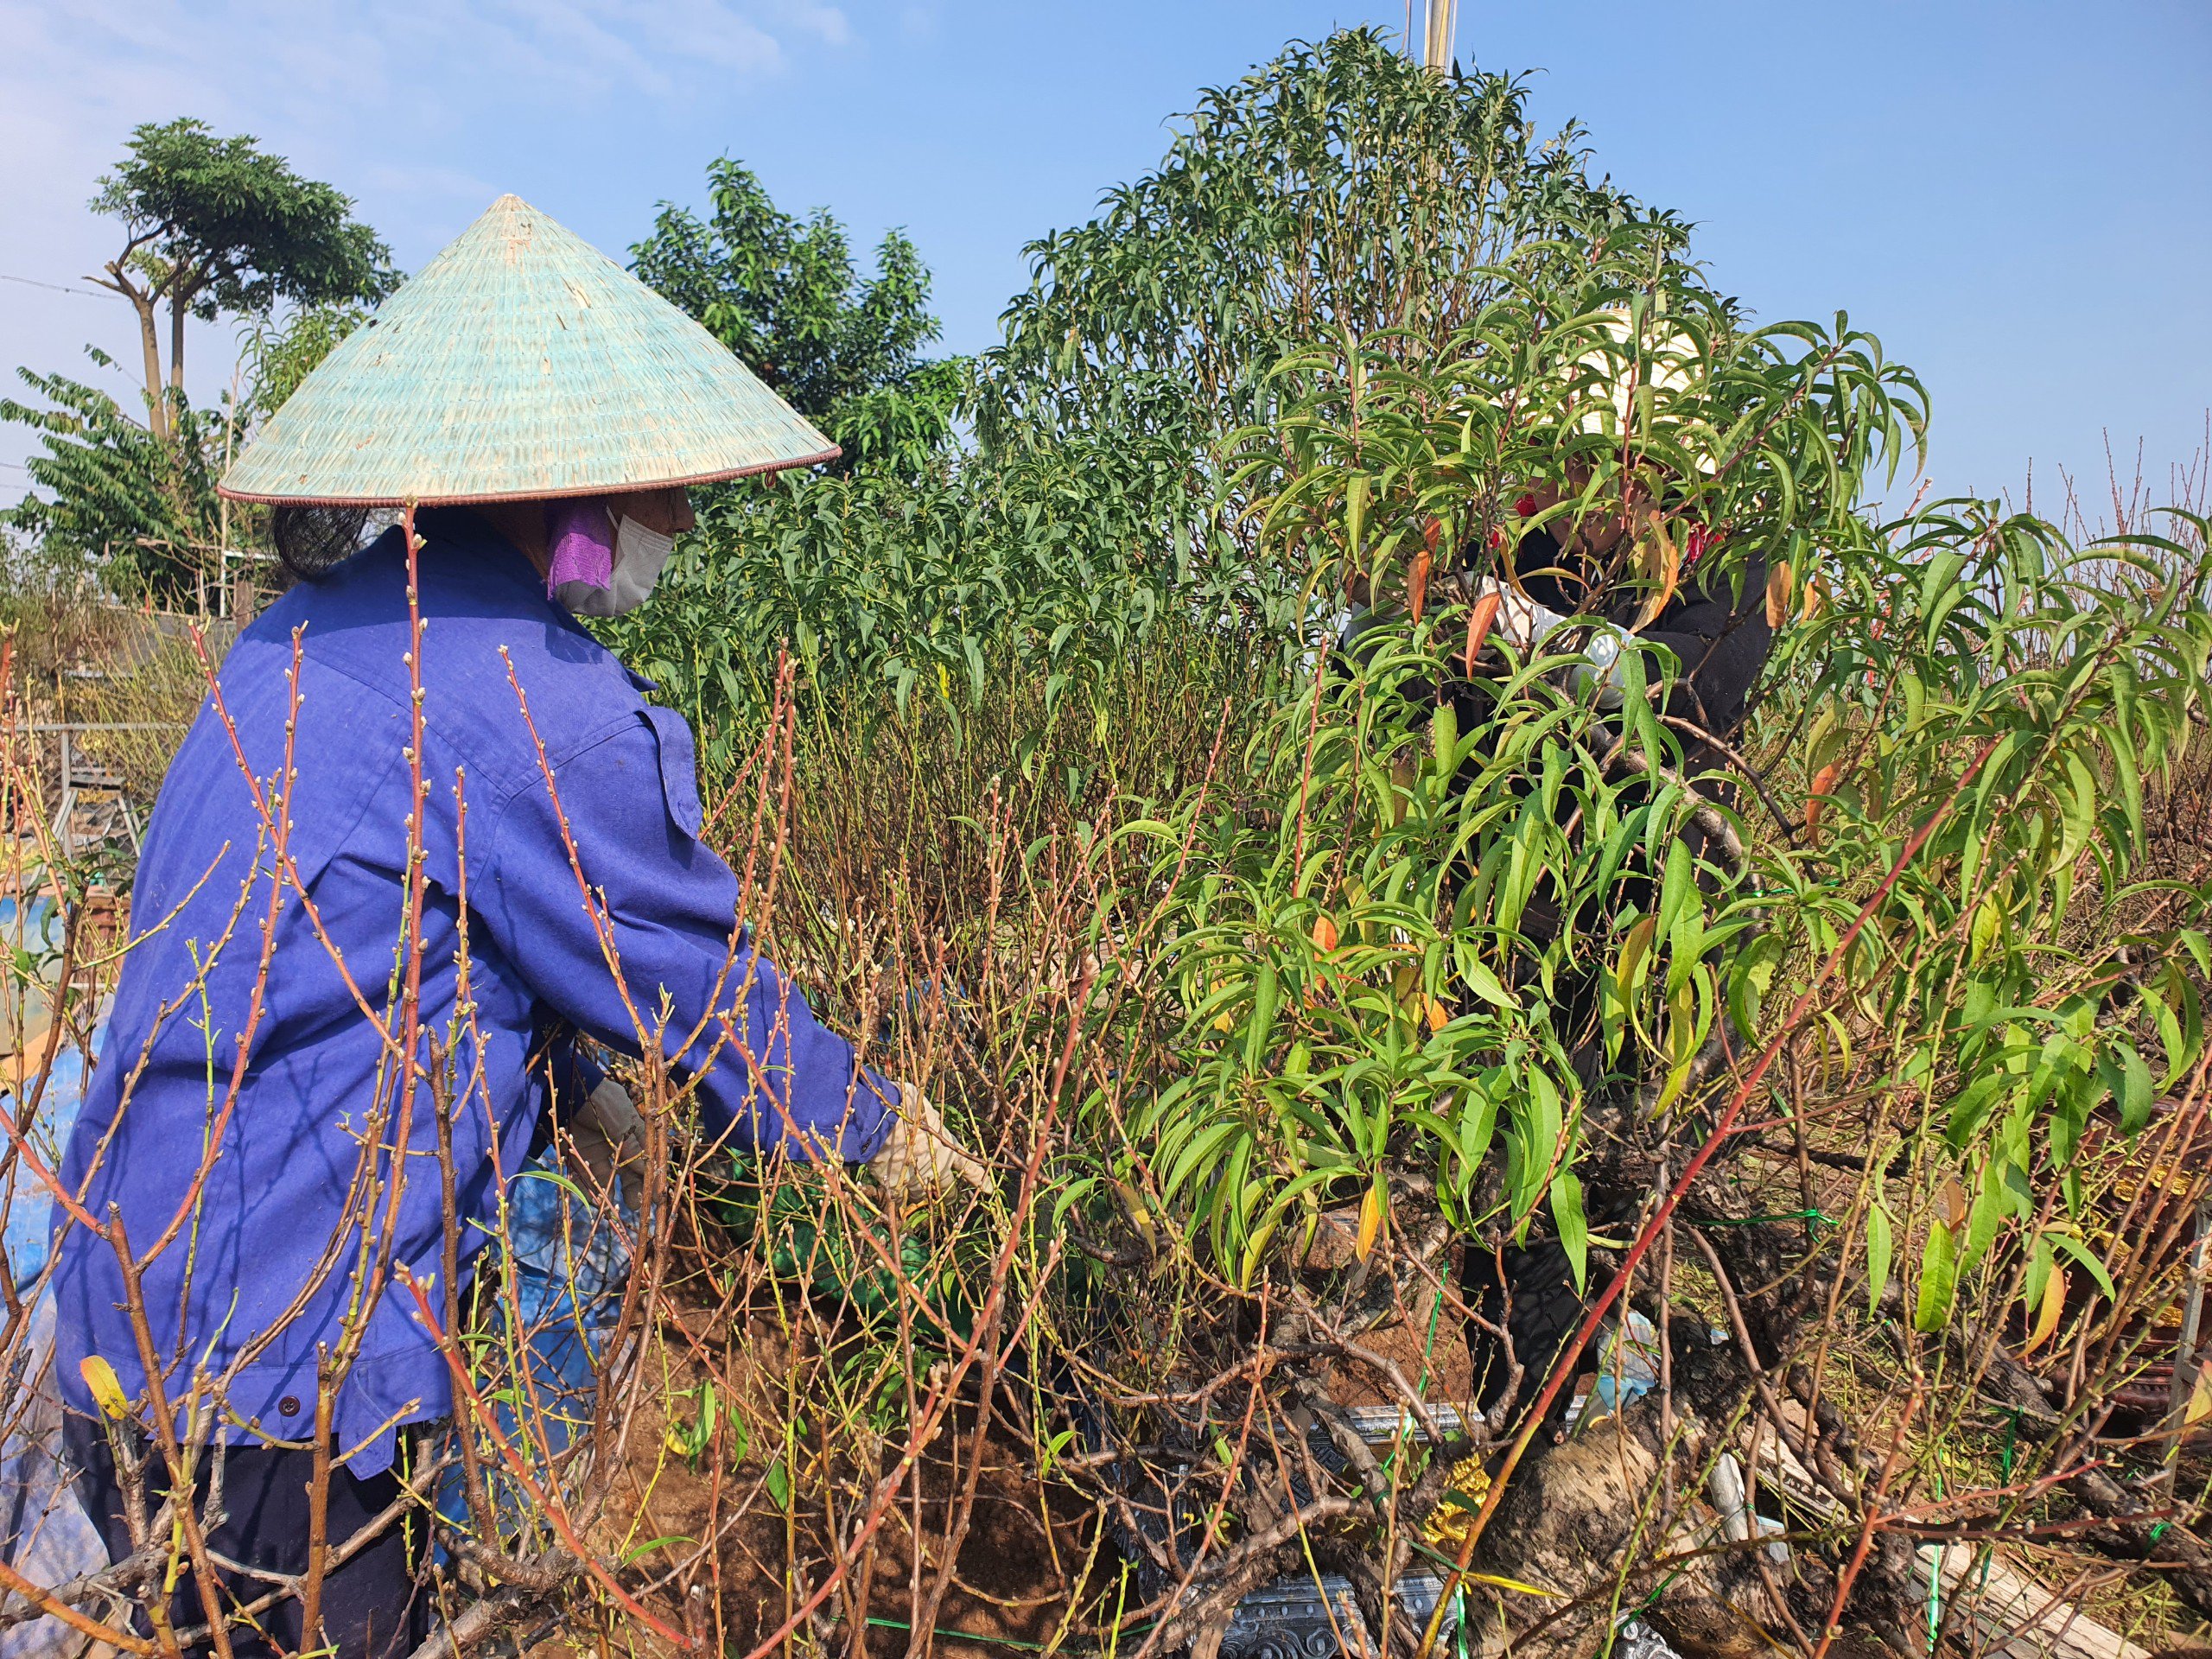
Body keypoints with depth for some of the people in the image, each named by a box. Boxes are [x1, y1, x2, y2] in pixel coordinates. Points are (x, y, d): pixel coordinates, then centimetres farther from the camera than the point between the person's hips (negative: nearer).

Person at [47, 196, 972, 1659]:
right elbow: (710, 1001, -14)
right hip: (269, 1392, -9)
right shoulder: (544, 715, -24)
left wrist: (589, 1084, 20)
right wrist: (888, 1130, 3)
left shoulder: (309, 634, 6)